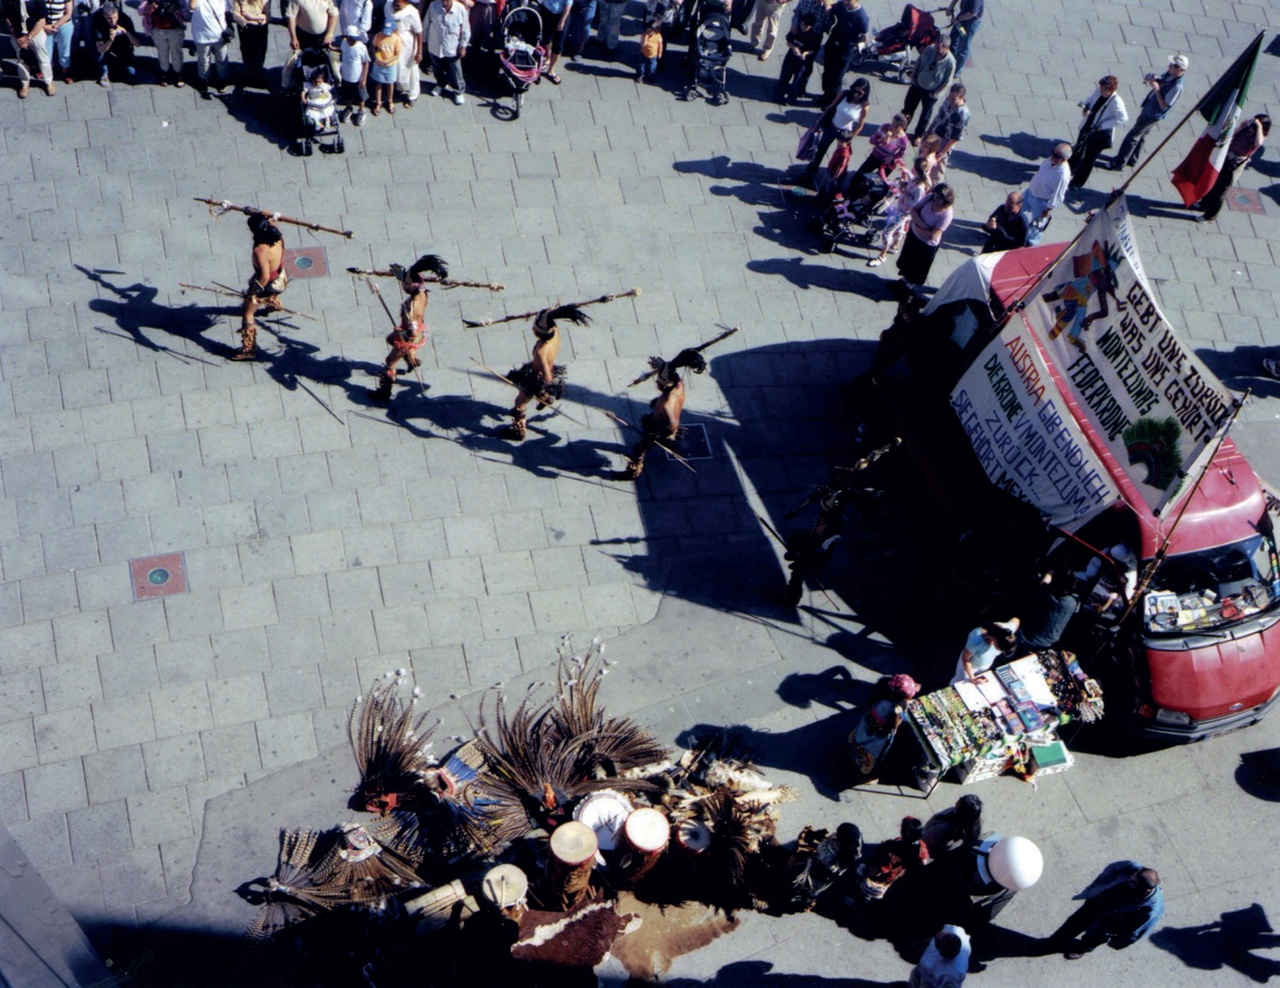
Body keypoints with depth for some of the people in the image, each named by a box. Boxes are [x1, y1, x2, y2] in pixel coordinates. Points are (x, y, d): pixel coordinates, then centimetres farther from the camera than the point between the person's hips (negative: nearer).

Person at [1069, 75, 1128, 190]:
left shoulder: (1116, 101, -28)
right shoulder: (1098, 92, -12)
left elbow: (1123, 118, -25)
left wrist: (1103, 125, -24)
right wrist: (1084, 107, -17)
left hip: (1100, 134, -6)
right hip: (1086, 128, 6)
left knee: (1088, 158, 9)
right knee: (1078, 151, 25)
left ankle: (1077, 182, 27)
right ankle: (1068, 171, 49)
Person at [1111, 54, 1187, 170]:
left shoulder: (1177, 86, -31)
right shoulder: (1170, 74, -6)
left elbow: (1164, 106, -29)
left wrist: (1157, 88, -31)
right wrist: (1153, 79, -10)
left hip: (1153, 115, -9)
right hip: (1148, 108, 9)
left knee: (1132, 136, -1)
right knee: (1141, 135, 23)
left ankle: (1118, 163, 8)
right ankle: (1131, 160, 39)